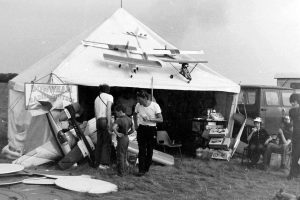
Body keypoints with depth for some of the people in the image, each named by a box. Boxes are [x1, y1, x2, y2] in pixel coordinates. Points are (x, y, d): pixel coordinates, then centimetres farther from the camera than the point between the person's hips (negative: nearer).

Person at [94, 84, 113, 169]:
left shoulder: (96, 99, 23)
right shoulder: (109, 96, 4)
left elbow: (96, 113, 19)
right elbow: (108, 109, -10)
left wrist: (98, 123, 22)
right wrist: (109, 123, -15)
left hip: (98, 121, 6)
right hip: (105, 120, -6)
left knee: (99, 142, 12)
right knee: (107, 142, -3)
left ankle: (97, 162, 15)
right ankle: (103, 163, -8)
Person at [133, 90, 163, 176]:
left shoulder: (155, 106, -12)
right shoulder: (138, 105, -1)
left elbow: (161, 119, -14)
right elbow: (135, 115, 20)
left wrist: (149, 119, -25)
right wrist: (136, 125, 10)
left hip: (151, 129, -2)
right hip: (141, 129, 2)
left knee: (150, 150, 6)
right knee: (142, 150, -6)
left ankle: (147, 168, 22)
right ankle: (141, 170, -4)